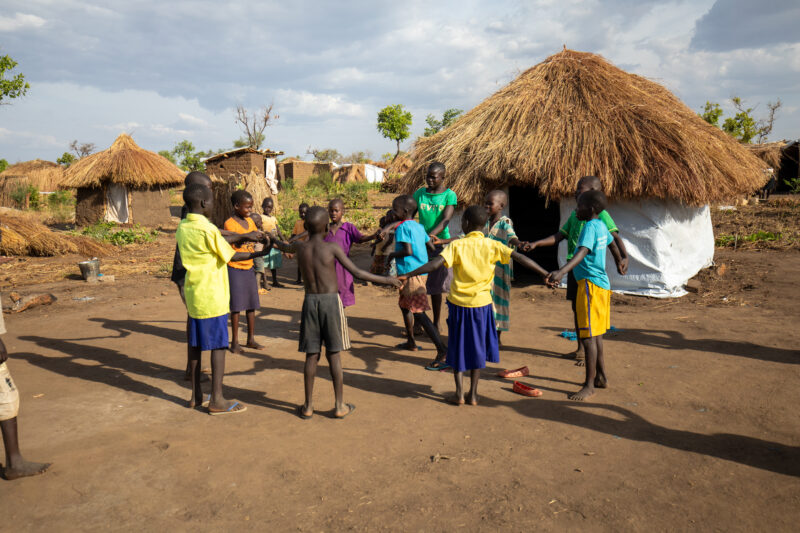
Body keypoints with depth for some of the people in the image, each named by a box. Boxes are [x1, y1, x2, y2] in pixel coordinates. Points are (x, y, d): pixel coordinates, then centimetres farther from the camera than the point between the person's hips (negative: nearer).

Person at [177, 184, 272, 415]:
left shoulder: (182, 228, 6)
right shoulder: (208, 229, -17)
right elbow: (231, 256, -11)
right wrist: (260, 253, -4)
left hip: (193, 295, 8)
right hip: (212, 298, -8)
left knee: (195, 344, 13)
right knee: (218, 345, 0)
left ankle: (196, 395, 23)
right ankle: (216, 400, 6)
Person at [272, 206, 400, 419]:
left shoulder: (300, 248, 3)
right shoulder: (332, 248, -9)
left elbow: (285, 247, 28)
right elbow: (357, 273, -11)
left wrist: (274, 240, 53)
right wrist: (386, 280, -2)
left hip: (310, 302, 3)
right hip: (331, 301, -3)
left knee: (311, 355, 9)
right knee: (333, 354, 3)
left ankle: (308, 406, 15)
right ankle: (340, 406, 11)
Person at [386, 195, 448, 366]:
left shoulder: (402, 227, -12)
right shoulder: (419, 226, 13)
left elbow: (408, 250, -22)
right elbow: (431, 247, 14)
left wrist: (392, 255, -5)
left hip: (411, 273, -10)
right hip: (421, 271, 10)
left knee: (418, 312, -13)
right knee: (405, 305, 27)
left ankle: (442, 350, -20)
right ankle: (411, 342, 40)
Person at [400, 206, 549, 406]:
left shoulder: (456, 245, -9)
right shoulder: (493, 246, -4)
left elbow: (435, 264, -20)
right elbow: (520, 258, -7)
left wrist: (408, 275, -17)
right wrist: (546, 274, -1)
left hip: (458, 303, -1)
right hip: (481, 303, 1)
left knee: (458, 347, 14)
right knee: (478, 348, 15)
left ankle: (459, 392, 13)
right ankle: (473, 393, 18)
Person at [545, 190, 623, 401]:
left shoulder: (590, 227, -17)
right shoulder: (601, 226, 12)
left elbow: (582, 253, -34)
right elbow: (613, 245, 30)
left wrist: (561, 271, -48)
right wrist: (619, 263, 51)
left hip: (590, 284, -10)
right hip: (601, 283, 10)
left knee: (588, 335, -5)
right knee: (595, 334, 18)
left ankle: (589, 385, 0)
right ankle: (601, 377, 29)